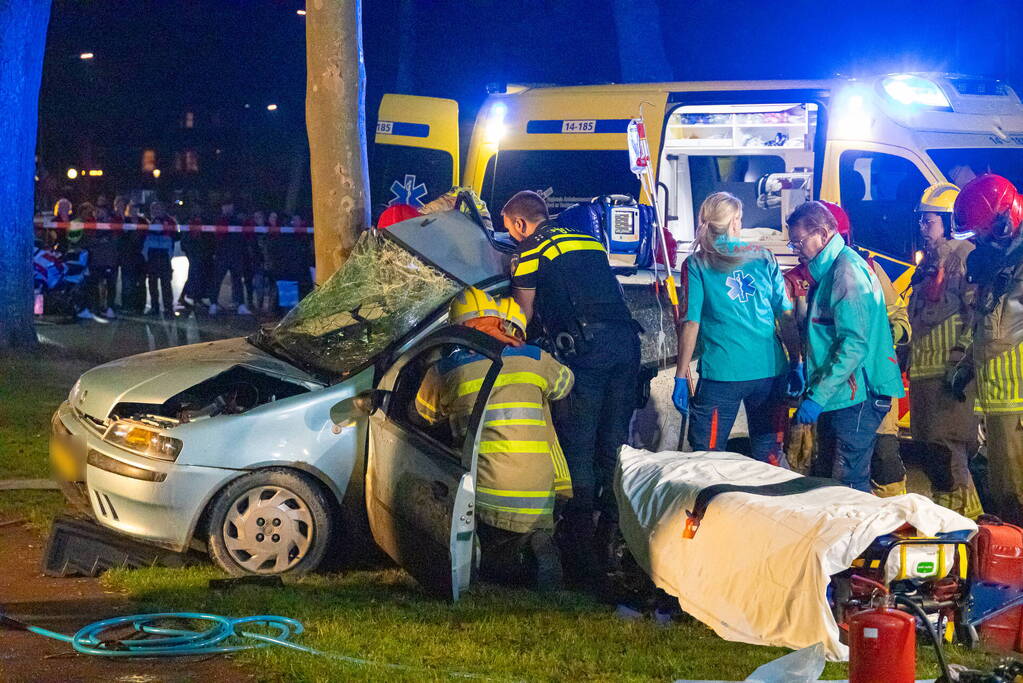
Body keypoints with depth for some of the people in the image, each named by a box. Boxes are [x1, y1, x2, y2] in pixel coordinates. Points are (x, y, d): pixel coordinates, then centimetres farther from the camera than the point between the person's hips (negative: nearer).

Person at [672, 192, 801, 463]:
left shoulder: (697, 264, -1)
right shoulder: (764, 257, 7)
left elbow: (691, 324, -6)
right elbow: (787, 316, 4)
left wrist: (681, 377, -3)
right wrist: (796, 364, 10)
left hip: (722, 374, -3)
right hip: (770, 370, 3)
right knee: (768, 459, 14)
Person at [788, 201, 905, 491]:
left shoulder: (847, 269, -15)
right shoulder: (827, 269, 17)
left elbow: (855, 345, -22)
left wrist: (818, 396, -23)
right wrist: (804, 371, 18)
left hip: (856, 396, -11)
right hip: (836, 396, 11)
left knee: (849, 484, -8)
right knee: (824, 479, 14)